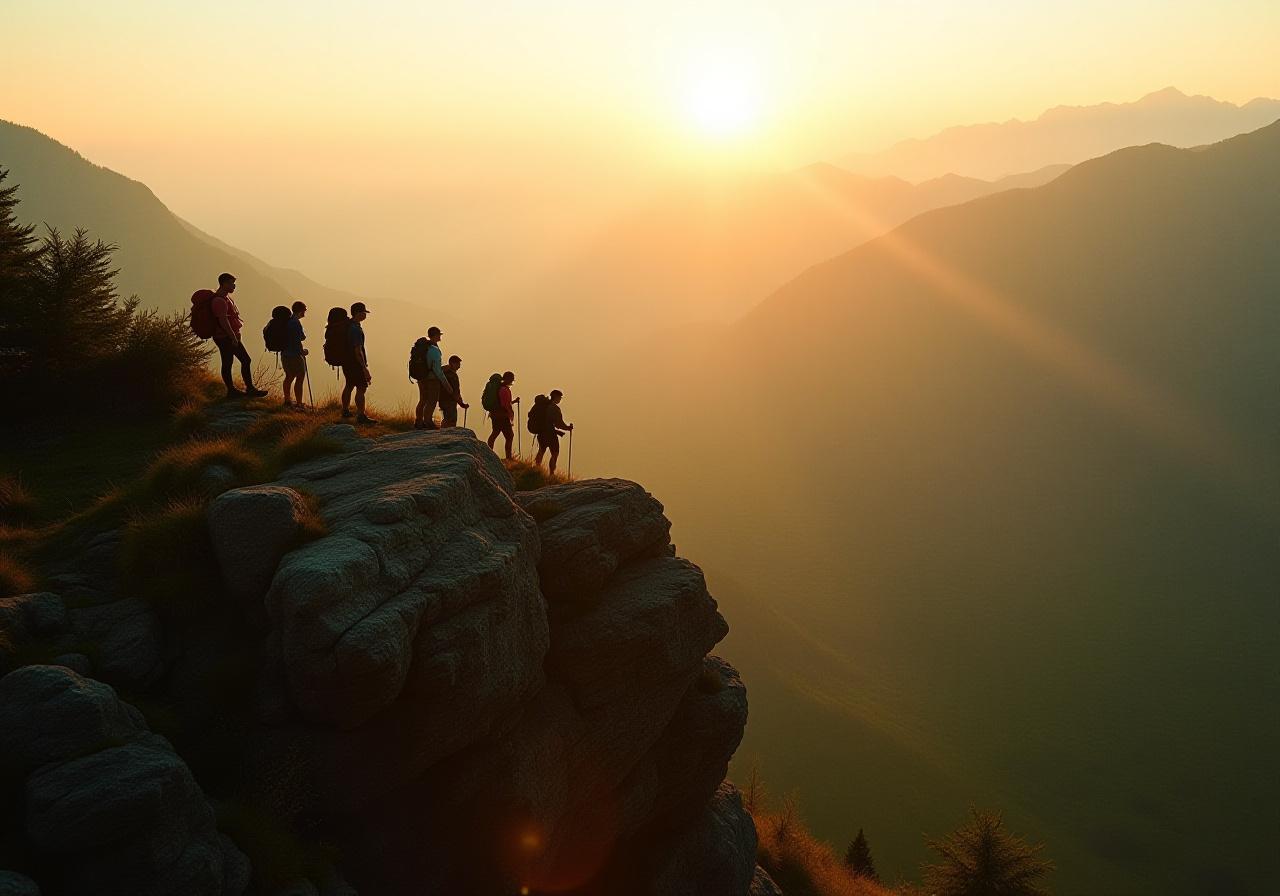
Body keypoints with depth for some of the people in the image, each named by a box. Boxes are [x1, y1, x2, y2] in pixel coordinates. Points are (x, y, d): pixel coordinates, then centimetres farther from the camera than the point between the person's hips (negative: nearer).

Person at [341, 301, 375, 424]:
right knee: (361, 388, -8)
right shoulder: (356, 329, -22)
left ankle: (345, 411, 32)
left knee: (349, 386, 21)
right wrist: (365, 369, -24)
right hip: (355, 363, -10)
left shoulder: (347, 325, 9)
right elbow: (358, 350, -25)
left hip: (347, 362, 10)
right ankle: (361, 416, -10)